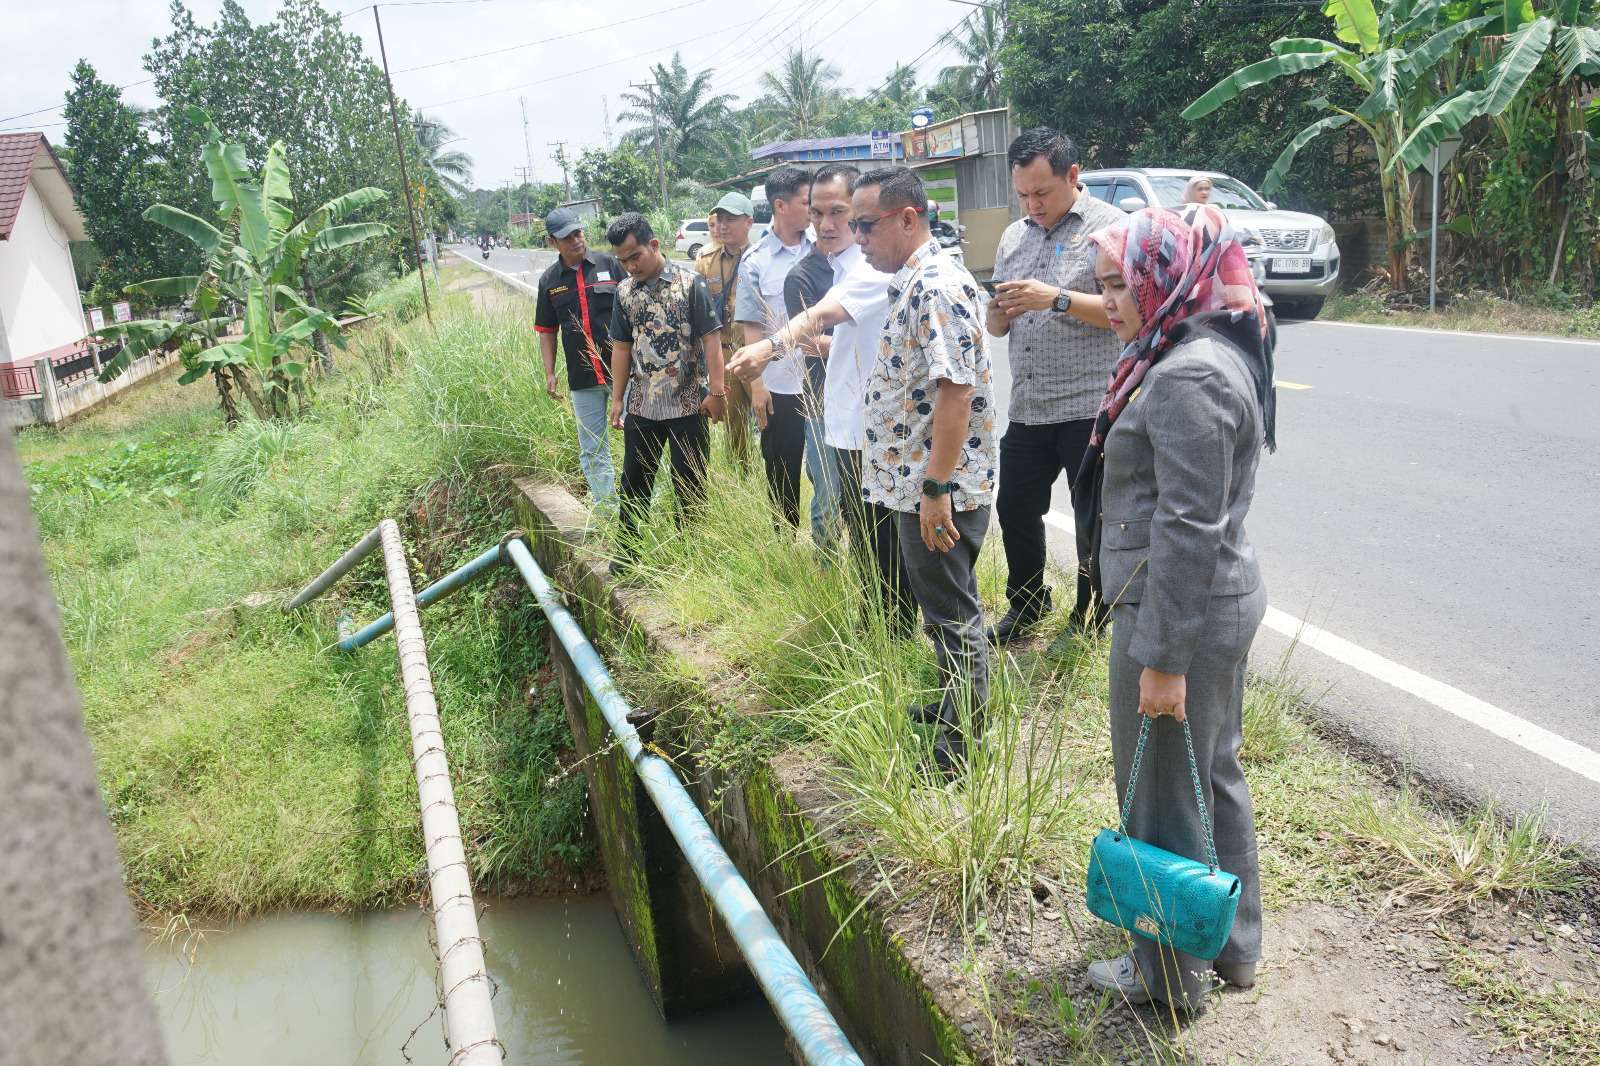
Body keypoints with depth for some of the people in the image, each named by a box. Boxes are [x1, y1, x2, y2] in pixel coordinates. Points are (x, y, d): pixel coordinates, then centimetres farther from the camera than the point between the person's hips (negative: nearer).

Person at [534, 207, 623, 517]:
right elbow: (547, 331, 14)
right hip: (582, 379, 3)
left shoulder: (610, 265, -1)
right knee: (593, 451, 8)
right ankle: (607, 512, 17)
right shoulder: (549, 280, 8)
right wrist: (549, 373, 7)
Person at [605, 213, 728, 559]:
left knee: (689, 481, 5)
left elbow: (711, 338, -10)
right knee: (634, 479, 12)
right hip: (641, 404, 5)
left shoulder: (690, 282, -9)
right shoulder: (624, 291, 6)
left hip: (688, 402, -5)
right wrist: (617, 399, 10)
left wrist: (716, 390, -15)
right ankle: (627, 552, 26)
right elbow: (621, 347, 11)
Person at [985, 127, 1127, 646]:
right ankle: (1025, 609, 32)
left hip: (1089, 406, -6)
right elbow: (997, 327, 18)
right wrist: (999, 313, -6)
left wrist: (1058, 298, -23)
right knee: (1015, 507, 13)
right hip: (1027, 407, 7)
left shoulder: (1110, 227, -6)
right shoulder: (1013, 236, 14)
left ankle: (1090, 626, 21)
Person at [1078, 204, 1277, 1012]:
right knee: (1215, 777, 22)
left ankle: (1171, 976, 25)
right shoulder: (1216, 352, 11)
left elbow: (1187, 531, -25)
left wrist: (1161, 657, -22)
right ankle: (1233, 945, 39)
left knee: (1162, 800, 6)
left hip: (1181, 613, -10)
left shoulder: (1186, 378, -22)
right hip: (1225, 604, 10)